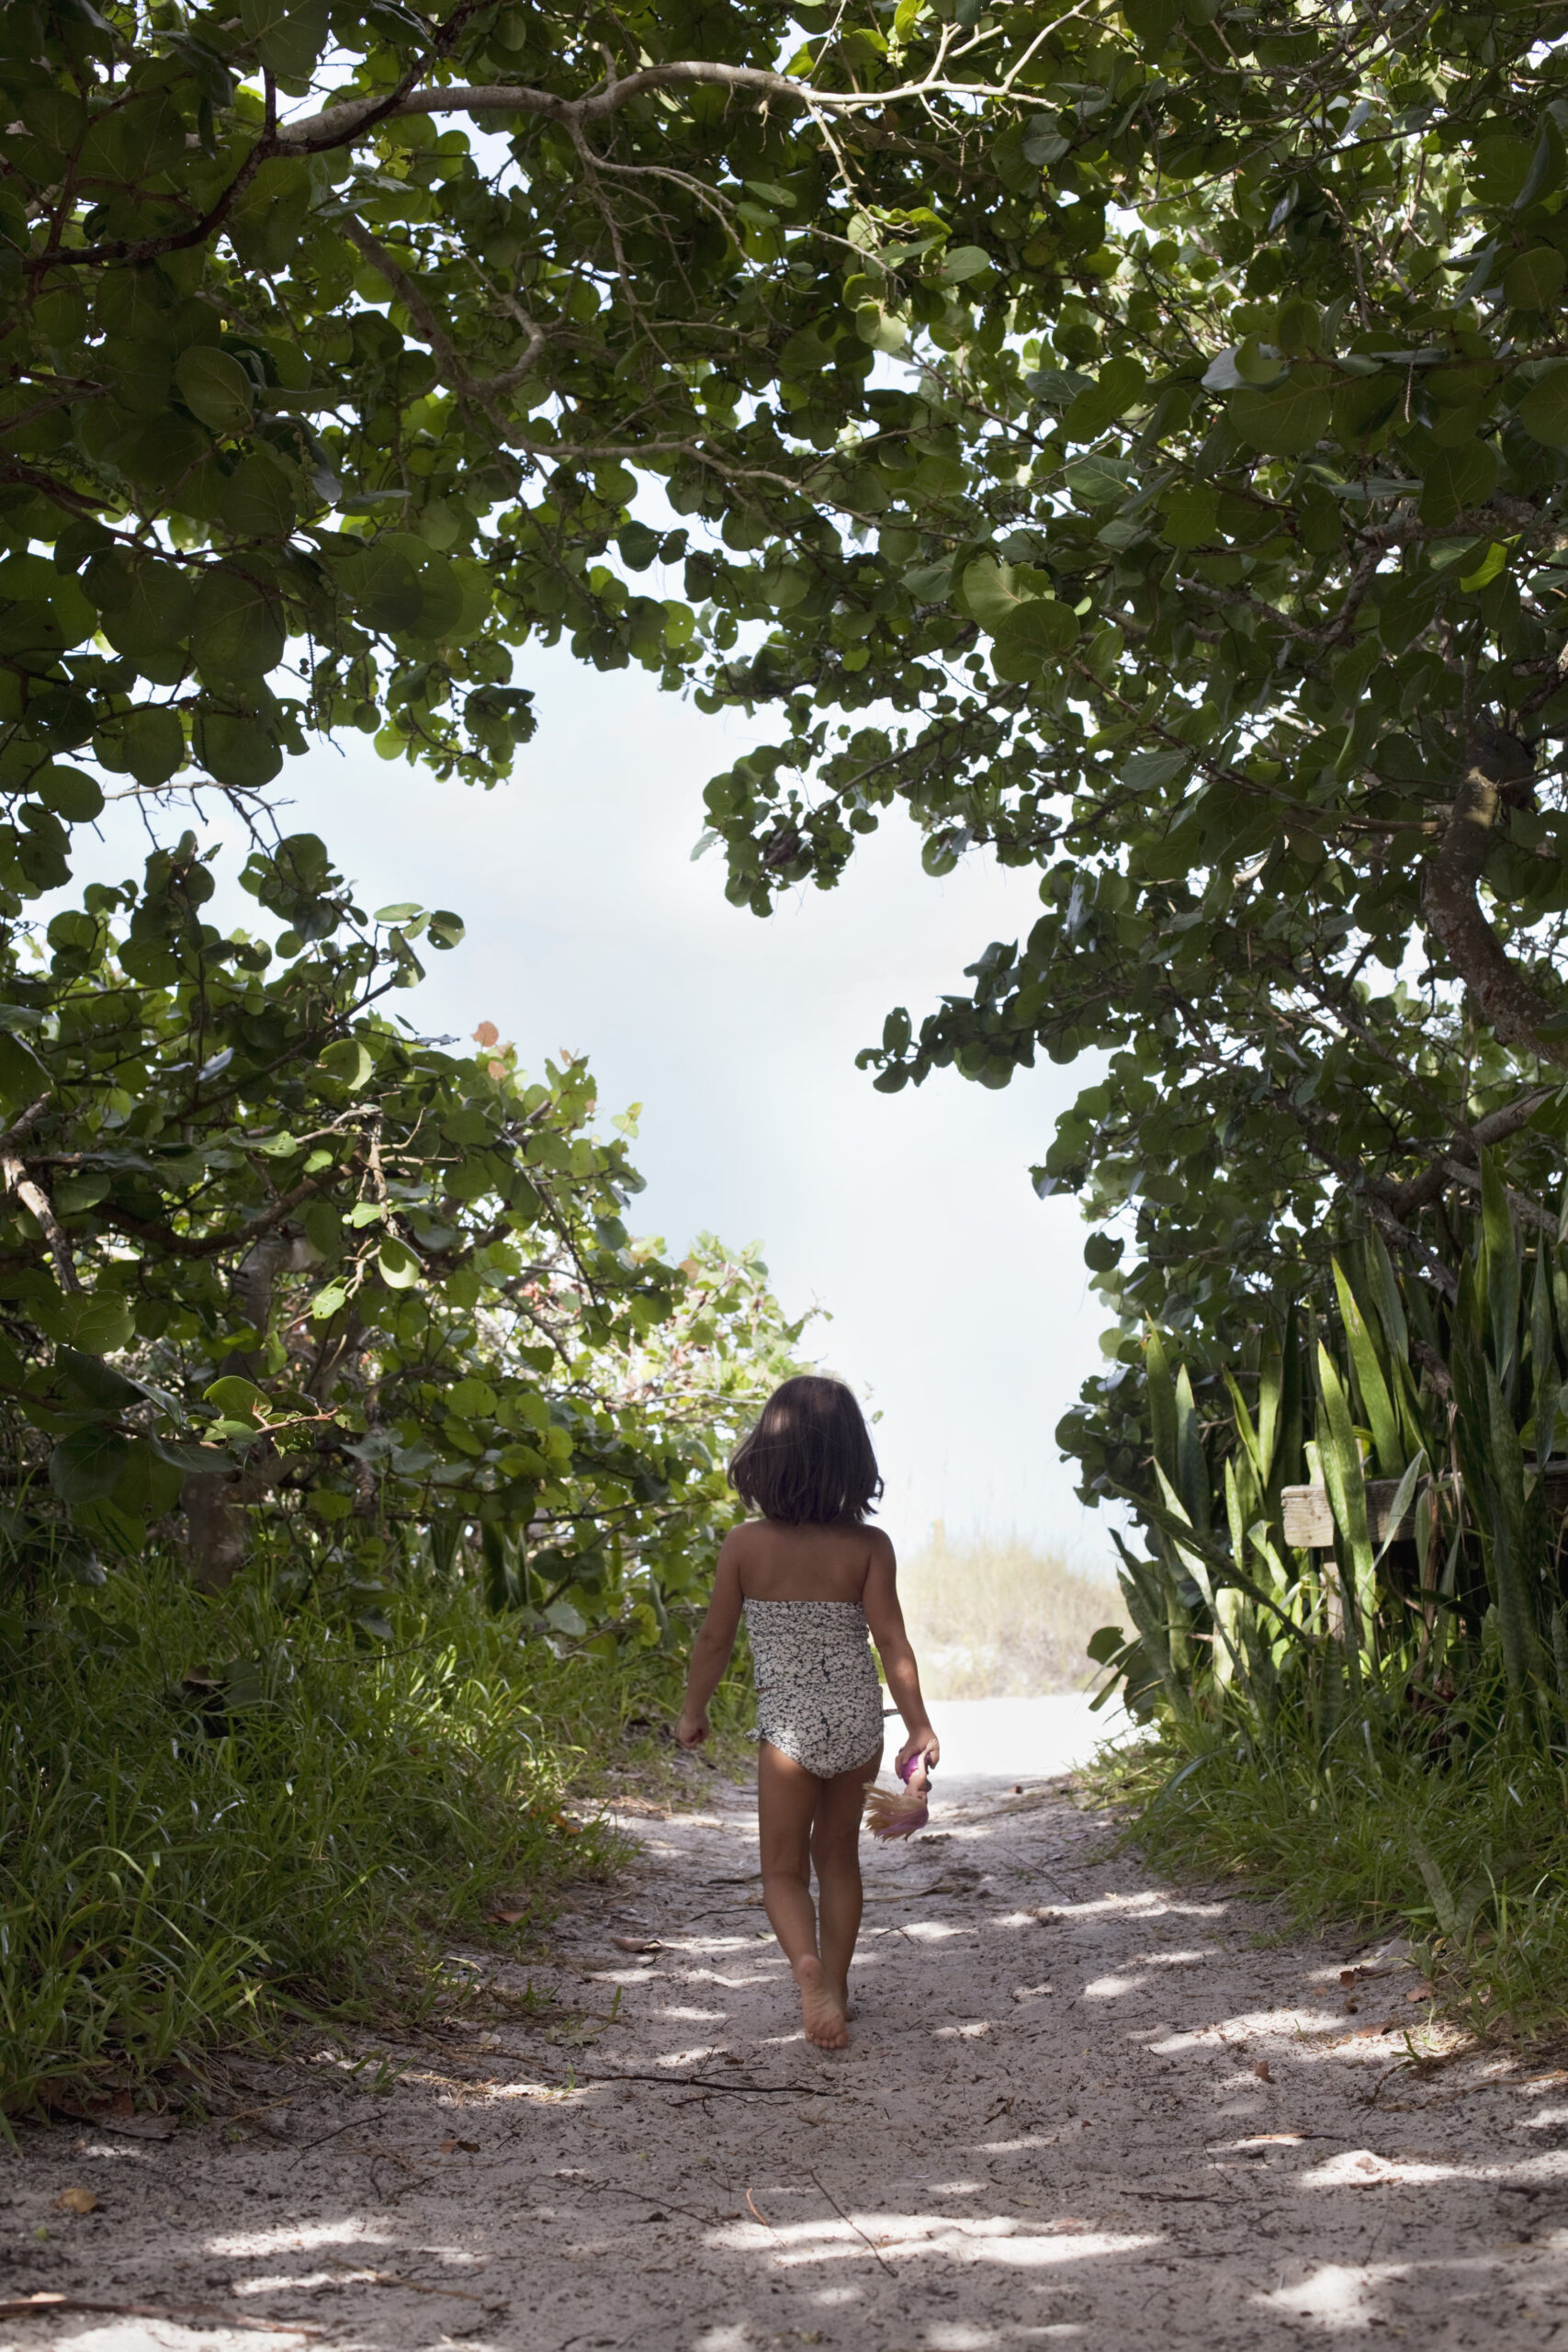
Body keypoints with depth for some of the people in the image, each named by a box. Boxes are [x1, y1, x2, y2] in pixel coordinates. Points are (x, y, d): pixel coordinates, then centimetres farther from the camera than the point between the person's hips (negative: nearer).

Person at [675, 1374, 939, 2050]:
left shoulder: (745, 1545, -9)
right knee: (838, 1855, 22)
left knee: (784, 1869, 8)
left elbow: (715, 1637, -1)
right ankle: (834, 1985, 27)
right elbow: (892, 1642, -9)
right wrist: (919, 1727, -1)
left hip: (789, 1724, -2)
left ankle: (807, 1961, -20)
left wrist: (693, 1711, 14)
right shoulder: (868, 1545, -8)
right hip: (858, 1717, 2)